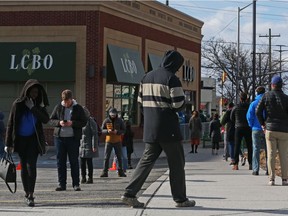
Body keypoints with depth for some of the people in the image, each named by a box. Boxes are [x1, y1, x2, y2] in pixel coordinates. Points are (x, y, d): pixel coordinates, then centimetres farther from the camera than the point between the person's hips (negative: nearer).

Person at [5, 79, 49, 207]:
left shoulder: (39, 104, -1)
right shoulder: (18, 104, -5)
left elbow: (46, 119, -14)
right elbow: (10, 124, -4)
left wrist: (33, 108, -22)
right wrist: (8, 143, -8)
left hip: (33, 139, -1)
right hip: (20, 139, 1)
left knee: (31, 166, -12)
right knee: (23, 166, 7)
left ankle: (31, 195, -15)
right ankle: (27, 194, 18)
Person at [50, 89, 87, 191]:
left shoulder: (78, 108, 1)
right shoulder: (58, 107, 6)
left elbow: (84, 122, 0)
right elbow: (51, 120, 10)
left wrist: (72, 123, -15)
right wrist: (59, 123, -11)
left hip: (73, 138, -2)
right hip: (59, 137, 2)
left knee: (74, 161, 0)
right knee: (60, 161, 4)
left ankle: (76, 184, 6)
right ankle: (62, 184, 10)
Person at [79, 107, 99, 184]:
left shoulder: (91, 121, -9)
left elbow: (94, 134, -11)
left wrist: (94, 146, -15)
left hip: (89, 145, -6)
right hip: (81, 145, 6)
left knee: (89, 162, 0)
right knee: (82, 162, 6)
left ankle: (90, 178, 7)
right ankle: (83, 178, 15)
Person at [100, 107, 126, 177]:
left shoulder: (120, 120, -1)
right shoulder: (106, 121, -1)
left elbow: (123, 130, 0)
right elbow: (102, 130, 3)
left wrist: (117, 132, -19)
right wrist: (107, 131, -18)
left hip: (117, 141, 0)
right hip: (108, 141, 0)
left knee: (119, 157, 6)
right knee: (106, 157, -4)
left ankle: (120, 171, 15)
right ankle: (105, 172, -2)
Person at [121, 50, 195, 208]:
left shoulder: (147, 77, 12)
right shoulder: (171, 79, -11)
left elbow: (141, 101, 15)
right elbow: (179, 105, -15)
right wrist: (184, 102, 7)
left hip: (150, 129, 7)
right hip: (168, 129, -7)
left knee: (147, 159, 10)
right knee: (176, 163, 4)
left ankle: (129, 194, 1)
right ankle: (180, 199, 9)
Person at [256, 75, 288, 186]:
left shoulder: (266, 96, 0)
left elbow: (258, 111, -3)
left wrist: (262, 124, 9)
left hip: (270, 129, 0)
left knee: (271, 154, 2)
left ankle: (271, 179, -2)